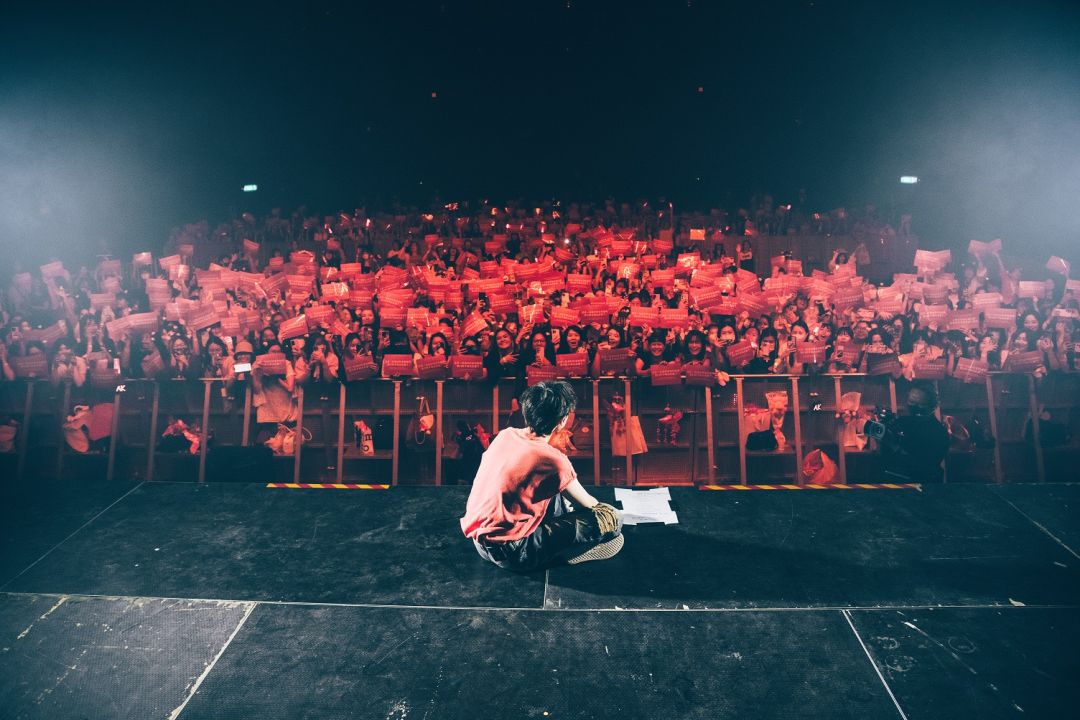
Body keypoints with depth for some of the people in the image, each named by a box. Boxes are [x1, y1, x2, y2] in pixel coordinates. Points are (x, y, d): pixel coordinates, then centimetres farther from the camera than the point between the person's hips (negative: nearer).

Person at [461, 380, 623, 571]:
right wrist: (600, 506, 23)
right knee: (611, 519, -11)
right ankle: (556, 555, 3)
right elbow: (587, 504, -3)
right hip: (508, 552, -8)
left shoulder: (505, 435, -1)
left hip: (478, 535, 8)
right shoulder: (553, 461, -21)